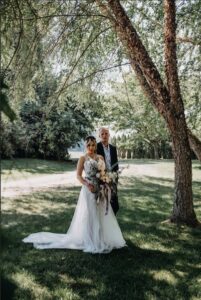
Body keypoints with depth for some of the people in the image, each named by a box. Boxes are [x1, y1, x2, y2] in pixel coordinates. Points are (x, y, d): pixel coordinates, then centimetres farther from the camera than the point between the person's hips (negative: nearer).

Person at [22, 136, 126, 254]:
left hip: (101, 190, 5)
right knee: (88, 215, 1)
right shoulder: (83, 158, -3)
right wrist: (87, 185, -21)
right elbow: (78, 175, -6)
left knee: (101, 215, 10)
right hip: (89, 190, -5)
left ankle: (101, 239, 27)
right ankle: (90, 241, 15)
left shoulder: (100, 157, 10)